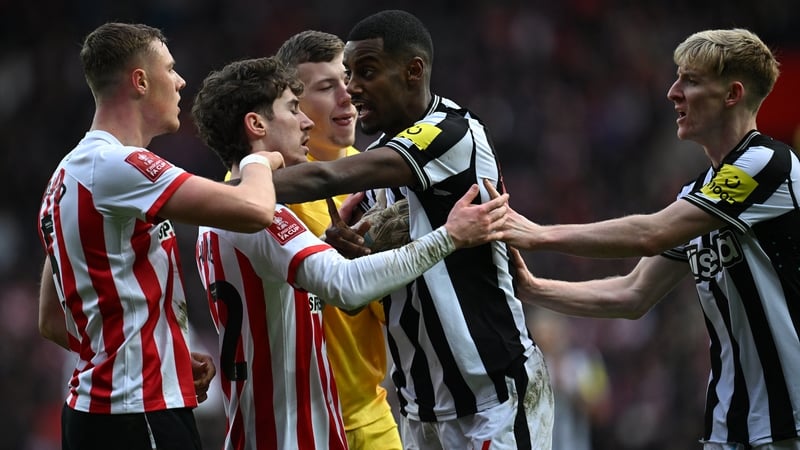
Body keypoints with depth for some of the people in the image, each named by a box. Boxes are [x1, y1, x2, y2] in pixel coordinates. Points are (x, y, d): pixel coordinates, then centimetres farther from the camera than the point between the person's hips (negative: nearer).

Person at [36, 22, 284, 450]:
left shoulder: (71, 171, 16)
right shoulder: (116, 165, -15)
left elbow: (53, 322, 21)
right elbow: (254, 211, -24)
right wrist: (259, 162, 1)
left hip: (91, 409, 10)